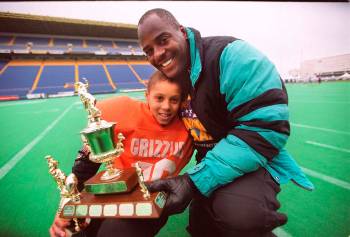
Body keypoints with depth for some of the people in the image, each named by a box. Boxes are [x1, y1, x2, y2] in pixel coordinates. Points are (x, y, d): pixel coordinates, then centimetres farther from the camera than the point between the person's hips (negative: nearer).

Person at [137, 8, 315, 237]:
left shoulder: (229, 54, -23)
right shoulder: (171, 79, 1)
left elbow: (266, 127, -31)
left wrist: (196, 181, -33)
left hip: (253, 159, -6)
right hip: (210, 161, 7)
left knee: (236, 214, -36)